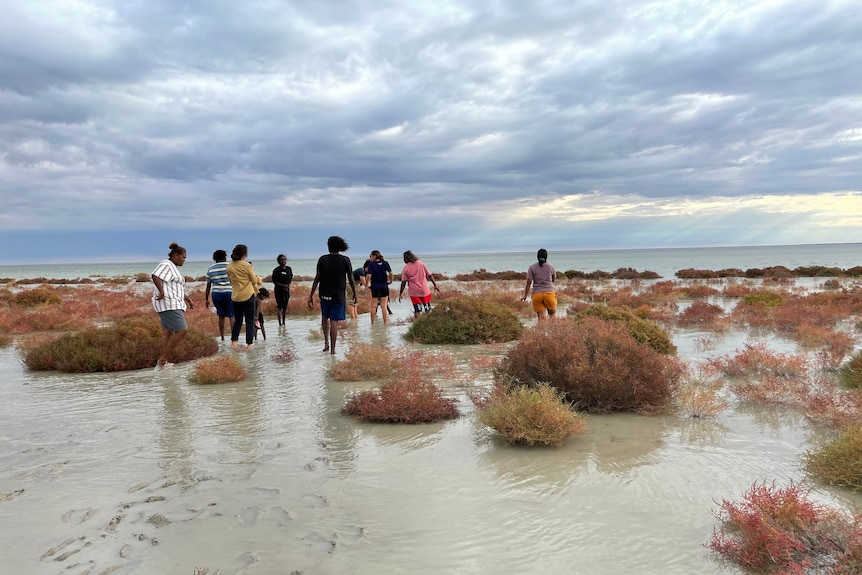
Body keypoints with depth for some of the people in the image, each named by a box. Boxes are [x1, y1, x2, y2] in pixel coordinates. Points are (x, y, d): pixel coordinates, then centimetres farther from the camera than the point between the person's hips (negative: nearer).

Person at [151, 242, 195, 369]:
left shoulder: (173, 268, 20)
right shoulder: (166, 265, -11)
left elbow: (178, 288, 26)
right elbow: (155, 276, -29)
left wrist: (188, 300, 23)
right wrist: (161, 292, -23)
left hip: (171, 304, 11)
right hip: (168, 304, -11)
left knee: (168, 332, 10)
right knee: (181, 330, -13)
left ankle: (161, 362, 11)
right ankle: (163, 359, -9)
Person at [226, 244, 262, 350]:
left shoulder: (229, 267, 1)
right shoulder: (246, 265, -13)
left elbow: (231, 280, 13)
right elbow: (255, 281, -5)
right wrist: (253, 272, 13)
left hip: (235, 297, 5)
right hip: (248, 296, -5)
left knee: (237, 320, 18)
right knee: (250, 321, 4)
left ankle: (234, 342, 12)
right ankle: (249, 344, 1)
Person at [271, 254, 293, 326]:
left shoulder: (289, 269, 7)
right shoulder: (276, 270, -9)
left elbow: (291, 278, 18)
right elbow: (274, 281, -10)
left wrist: (289, 285, 3)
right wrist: (282, 285, -17)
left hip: (287, 290, 5)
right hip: (279, 290, -5)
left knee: (285, 306, 11)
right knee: (279, 306, -5)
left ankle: (283, 321, 24)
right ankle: (280, 322, -3)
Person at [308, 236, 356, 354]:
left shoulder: (322, 259, -3)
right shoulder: (345, 260, -4)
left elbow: (317, 278, -4)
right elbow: (351, 280, -3)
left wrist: (311, 295, 0)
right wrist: (355, 294, 8)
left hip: (324, 294, 1)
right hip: (338, 295, -1)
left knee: (325, 317, 22)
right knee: (334, 321, 1)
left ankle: (326, 343, 15)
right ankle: (332, 349, 2)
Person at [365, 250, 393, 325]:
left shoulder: (371, 264, -6)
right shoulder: (385, 263, 1)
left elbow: (369, 276, -15)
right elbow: (390, 273, -5)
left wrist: (367, 283, -2)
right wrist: (390, 281, 10)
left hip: (374, 286, -2)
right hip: (384, 286, 2)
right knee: (384, 306, 6)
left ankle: (372, 323, 14)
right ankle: (385, 323, 5)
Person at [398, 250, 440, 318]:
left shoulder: (405, 268, -4)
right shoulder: (421, 264, 2)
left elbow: (403, 282, -4)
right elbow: (429, 275, 3)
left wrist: (400, 293, 2)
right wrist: (435, 285, 9)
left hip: (414, 292, -1)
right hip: (425, 291, 1)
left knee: (417, 311, 3)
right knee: (428, 310, 9)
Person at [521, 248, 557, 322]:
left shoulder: (532, 268, 1)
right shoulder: (551, 267, 4)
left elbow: (528, 283, -3)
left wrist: (525, 296, 3)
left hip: (537, 294, 0)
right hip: (549, 292, 0)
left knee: (541, 317, 0)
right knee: (552, 314, 14)